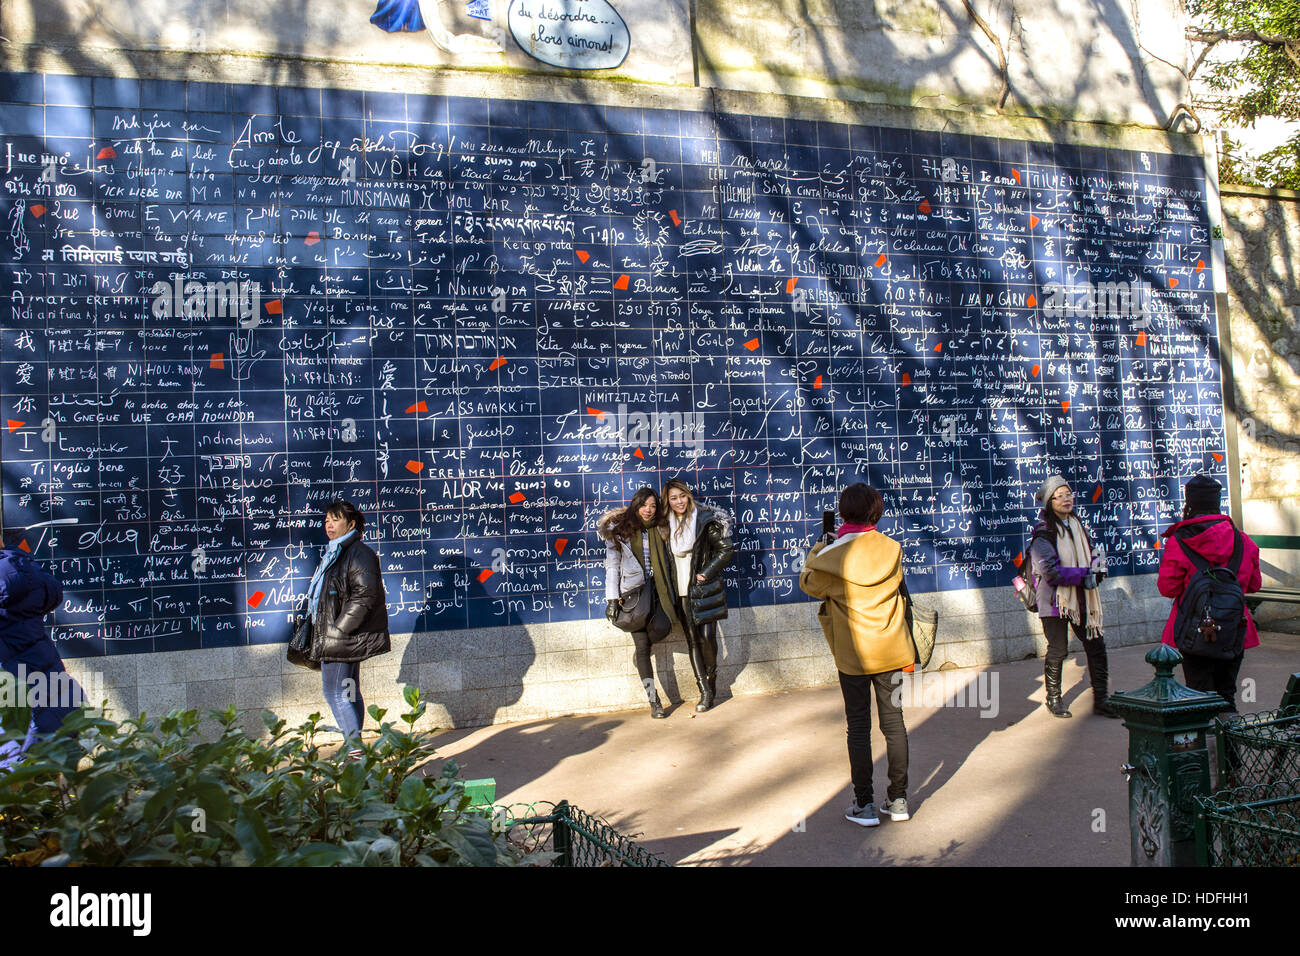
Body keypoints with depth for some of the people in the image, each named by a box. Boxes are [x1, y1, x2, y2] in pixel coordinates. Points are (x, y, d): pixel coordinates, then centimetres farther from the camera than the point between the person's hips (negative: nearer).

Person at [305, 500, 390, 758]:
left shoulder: (359, 553, -13)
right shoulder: (333, 554, 19)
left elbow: (365, 596, -21)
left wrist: (338, 630, -20)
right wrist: (320, 633, 18)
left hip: (343, 640, -10)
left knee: (336, 693, -10)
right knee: (349, 693, 12)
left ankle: (355, 749, -7)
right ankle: (354, 749, 19)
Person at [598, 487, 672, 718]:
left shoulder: (659, 530, 8)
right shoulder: (619, 530, 1)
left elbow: (667, 561, 13)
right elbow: (612, 565, 1)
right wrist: (612, 597, -5)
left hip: (656, 588, 2)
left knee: (662, 627, -25)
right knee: (642, 646, -4)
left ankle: (640, 645, 11)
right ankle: (654, 700, 3)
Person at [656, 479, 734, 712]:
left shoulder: (705, 520, -4)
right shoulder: (665, 526, 8)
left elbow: (725, 549, -4)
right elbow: (663, 559, 17)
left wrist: (706, 573, -9)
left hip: (703, 589, -4)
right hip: (680, 592, 4)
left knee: (707, 637, -8)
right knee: (692, 641, 3)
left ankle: (711, 676, 21)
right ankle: (706, 692, 8)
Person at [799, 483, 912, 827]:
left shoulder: (832, 556, -13)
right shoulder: (892, 549, -3)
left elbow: (809, 583, 5)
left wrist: (816, 551, 20)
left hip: (853, 655, -3)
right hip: (891, 650, 3)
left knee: (858, 726, 6)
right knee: (894, 721, 11)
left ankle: (864, 805, 10)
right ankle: (898, 799, 19)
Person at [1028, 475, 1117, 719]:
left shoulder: (1077, 525, 10)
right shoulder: (1043, 532, -12)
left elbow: (1094, 552, 17)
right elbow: (1050, 572, -20)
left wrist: (1096, 570, -5)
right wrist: (1084, 576, -20)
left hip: (1081, 598, 6)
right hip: (1055, 600, -6)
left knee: (1096, 645, 5)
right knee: (1058, 649, 0)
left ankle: (1101, 700, 16)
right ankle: (1053, 699, 17)